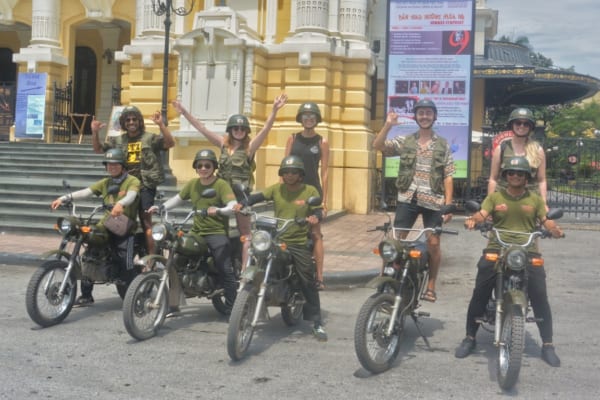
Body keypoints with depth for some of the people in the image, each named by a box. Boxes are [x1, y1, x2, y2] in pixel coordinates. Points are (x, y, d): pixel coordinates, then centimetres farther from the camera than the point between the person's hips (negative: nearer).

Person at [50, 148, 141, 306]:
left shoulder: (132, 181, -1)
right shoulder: (105, 182, 17)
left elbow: (131, 196, -23)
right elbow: (85, 192, 5)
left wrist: (120, 204, -46)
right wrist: (64, 198, -10)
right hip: (105, 224, 6)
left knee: (125, 265, -15)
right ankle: (86, 295, 6)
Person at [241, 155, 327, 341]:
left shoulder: (310, 191, 1)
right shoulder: (277, 189, 6)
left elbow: (318, 210, -8)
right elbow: (258, 196, -3)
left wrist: (315, 216, -32)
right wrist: (242, 203, -22)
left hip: (299, 243, -2)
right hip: (276, 240, 2)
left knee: (308, 283, -1)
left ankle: (317, 323, 5)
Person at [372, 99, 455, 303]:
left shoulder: (443, 145, 5)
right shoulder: (405, 141, 6)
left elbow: (447, 177, 3)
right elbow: (378, 146, -6)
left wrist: (448, 205, -4)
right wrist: (388, 125, -18)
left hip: (433, 201, 0)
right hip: (408, 199, 0)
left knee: (433, 243, 3)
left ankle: (431, 286, 17)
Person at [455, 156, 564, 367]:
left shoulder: (535, 199, 12)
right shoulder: (495, 196, 10)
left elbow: (546, 220, 3)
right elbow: (482, 213, -4)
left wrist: (554, 228, -20)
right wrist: (473, 219, -27)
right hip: (496, 251, 0)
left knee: (540, 299, -5)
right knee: (479, 295, -3)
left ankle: (547, 346, 8)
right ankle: (469, 339, 11)